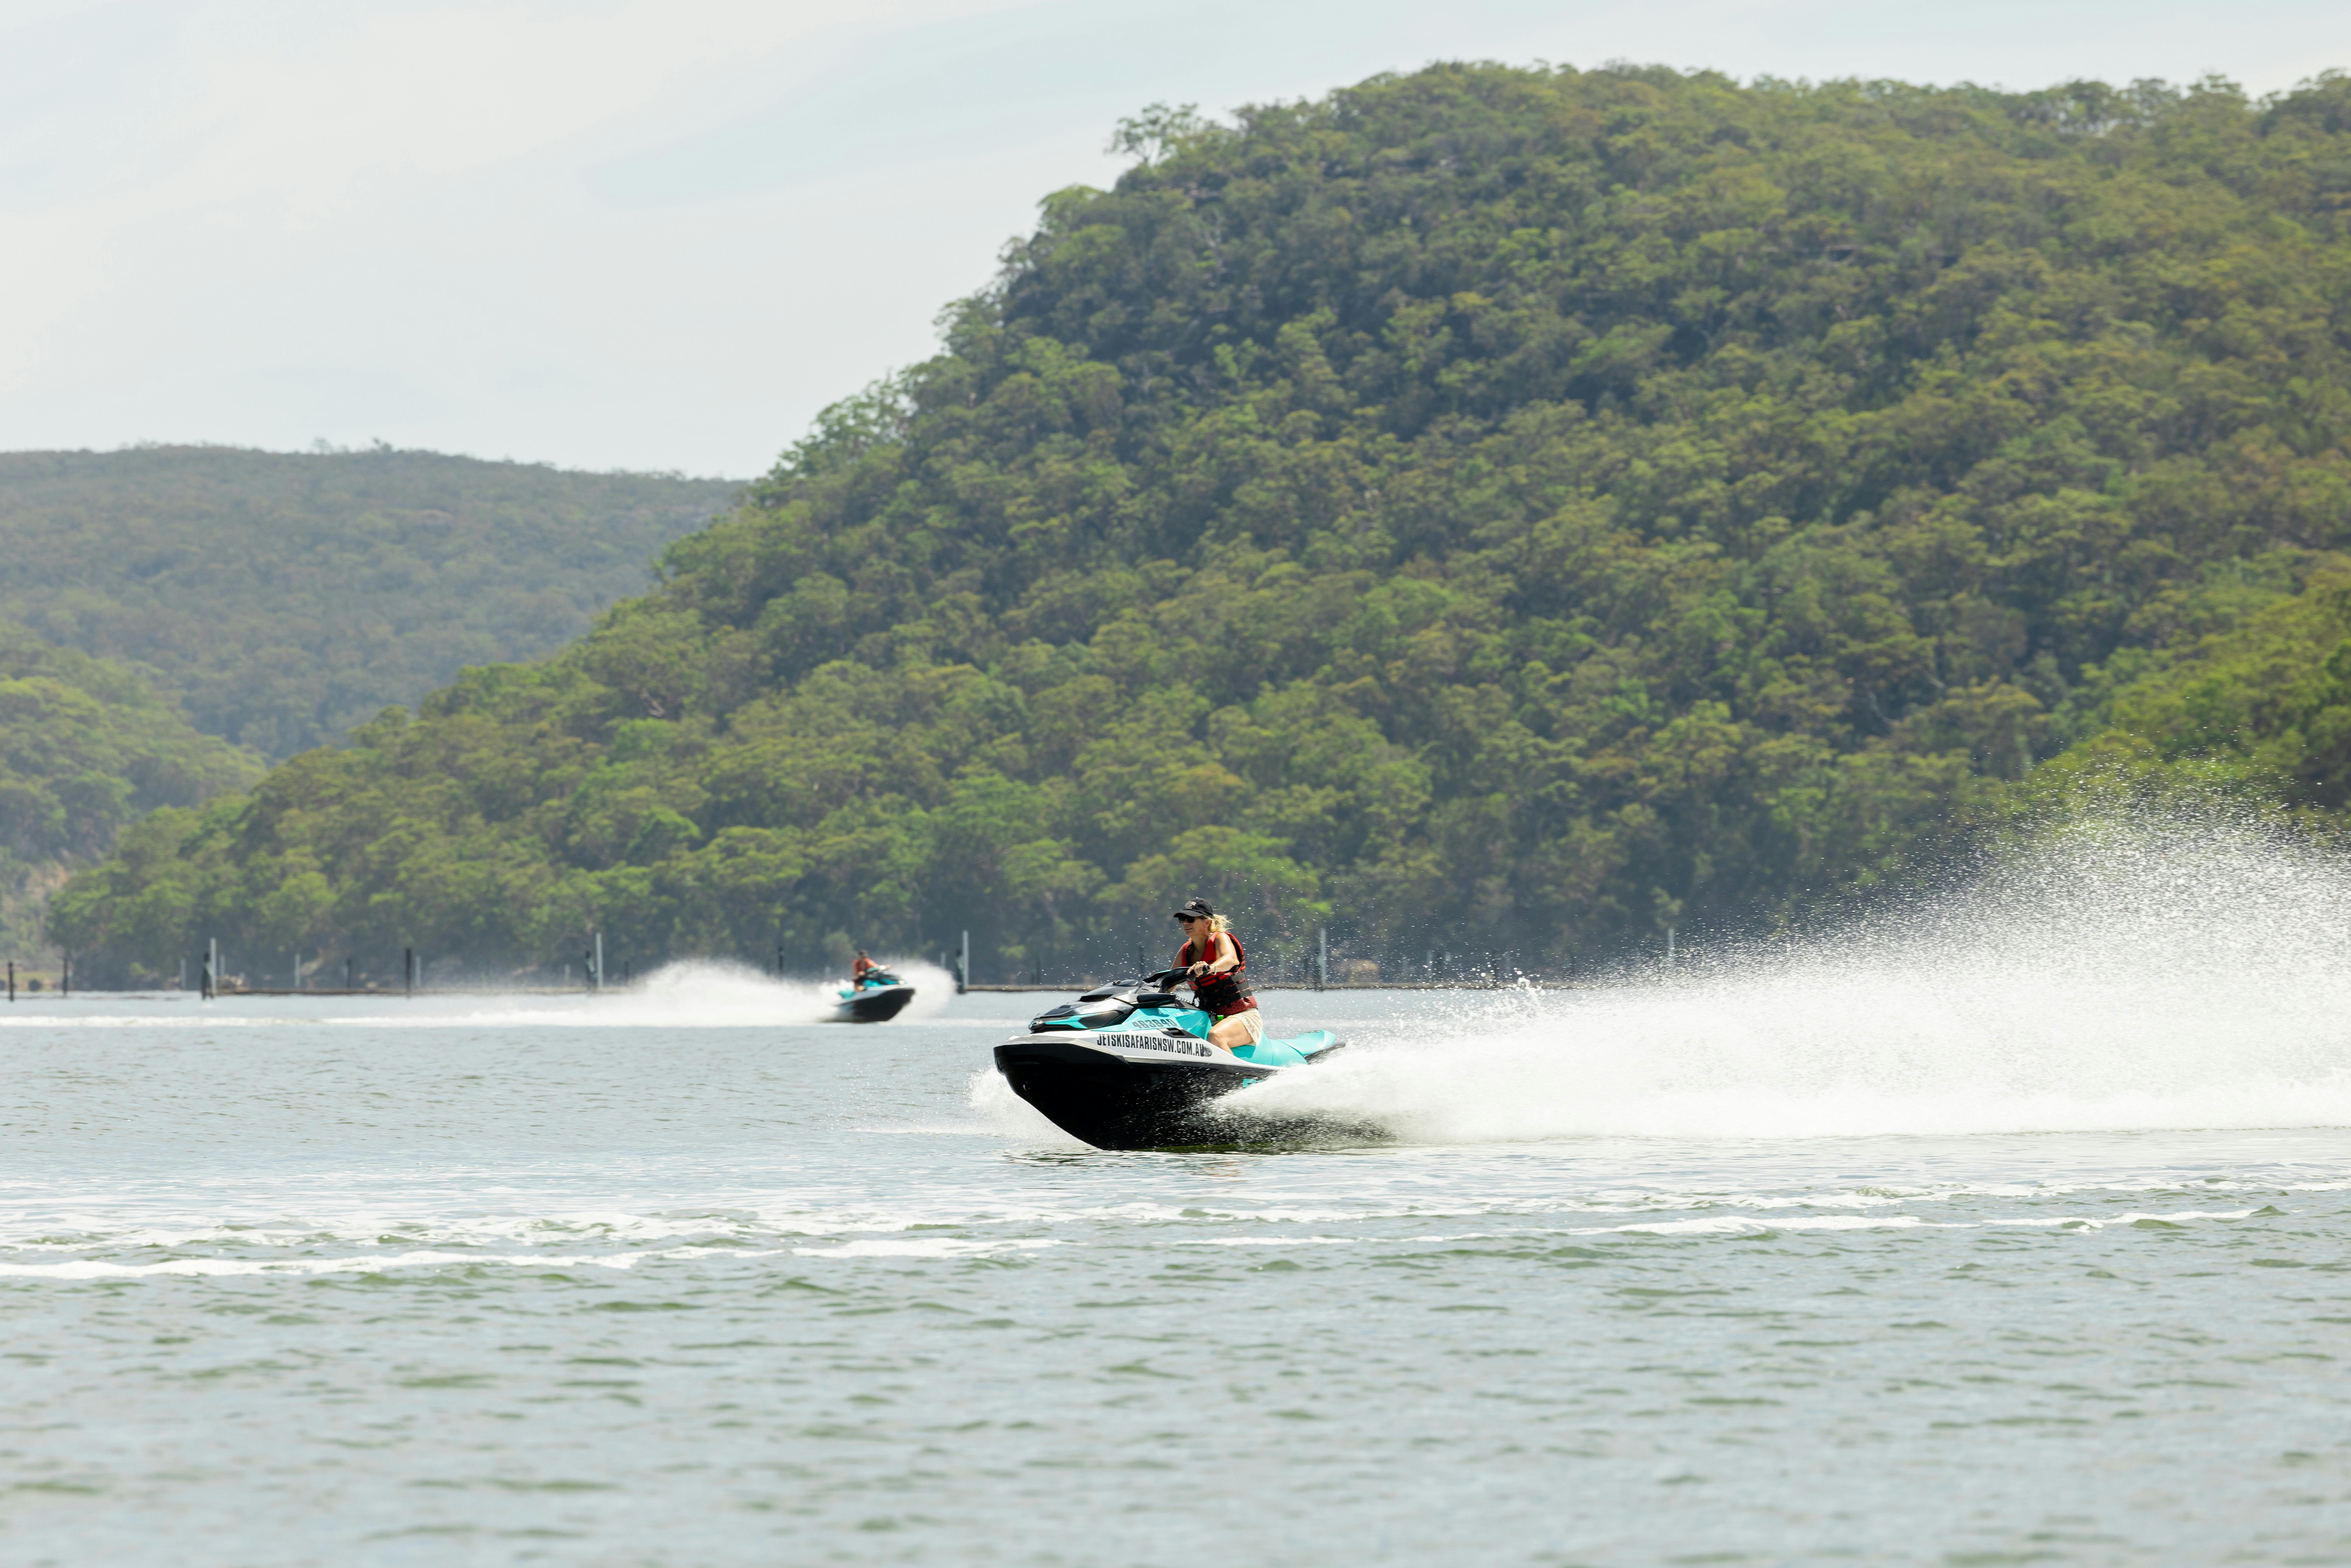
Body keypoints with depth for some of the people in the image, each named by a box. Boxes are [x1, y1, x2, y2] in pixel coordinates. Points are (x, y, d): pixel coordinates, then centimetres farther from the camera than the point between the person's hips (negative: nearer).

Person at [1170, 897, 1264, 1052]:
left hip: (1243, 1016, -7)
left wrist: (1211, 968, -53)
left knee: (1215, 1036, -39)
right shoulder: (1185, 952, 12)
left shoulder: (1220, 939, -7)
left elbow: (1231, 959, -31)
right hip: (1211, 1020, 7)